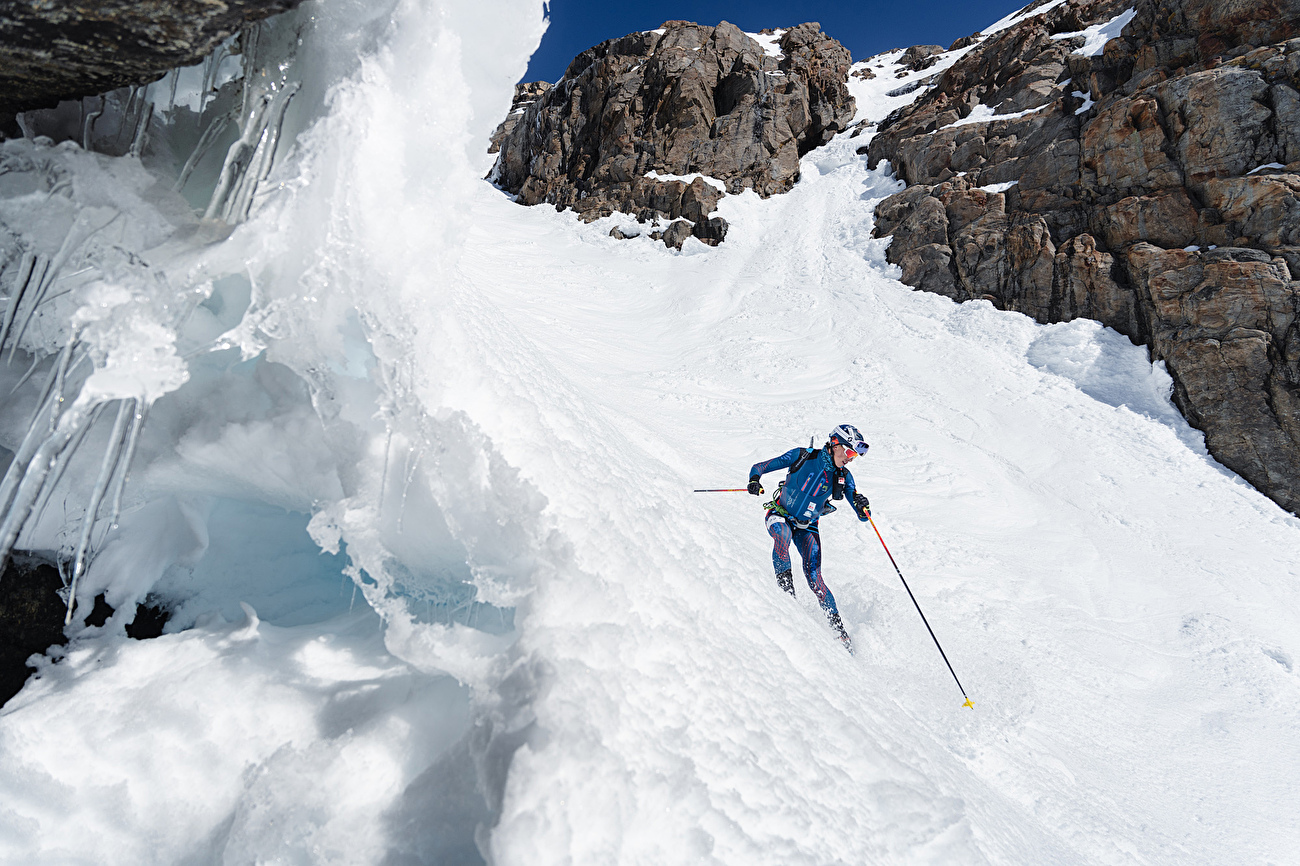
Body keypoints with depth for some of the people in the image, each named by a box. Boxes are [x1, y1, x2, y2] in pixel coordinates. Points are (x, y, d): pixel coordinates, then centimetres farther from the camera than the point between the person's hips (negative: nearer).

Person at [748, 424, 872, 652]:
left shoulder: (843, 477, -6)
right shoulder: (802, 456, -13)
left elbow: (863, 517, -6)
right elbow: (761, 466, -9)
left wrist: (862, 507, -30)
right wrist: (755, 479, -32)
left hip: (807, 527, 2)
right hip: (780, 515, -1)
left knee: (814, 578, -12)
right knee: (783, 534, -38)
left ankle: (836, 624, 1)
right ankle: (786, 590, -30)